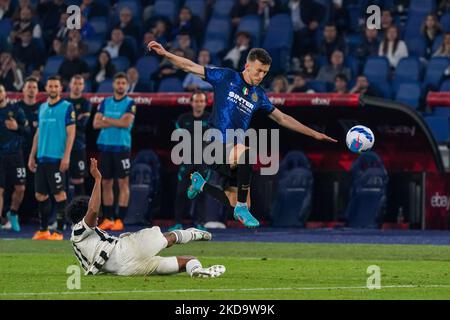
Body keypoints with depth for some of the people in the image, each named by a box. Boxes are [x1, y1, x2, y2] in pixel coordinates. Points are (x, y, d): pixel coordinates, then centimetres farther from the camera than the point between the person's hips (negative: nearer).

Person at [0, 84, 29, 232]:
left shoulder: (15, 109, 3)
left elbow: (27, 129, 4)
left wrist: (17, 127, -15)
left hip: (15, 154, 1)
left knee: (20, 188, 3)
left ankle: (13, 214, 28)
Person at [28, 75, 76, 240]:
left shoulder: (67, 107, -4)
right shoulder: (42, 107, 14)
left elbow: (71, 133, -8)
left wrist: (66, 156, -16)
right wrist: (32, 156, 14)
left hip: (57, 158, -6)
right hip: (42, 158, 6)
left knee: (59, 194, -4)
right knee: (40, 194, 8)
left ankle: (59, 231, -1)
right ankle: (43, 230, 17)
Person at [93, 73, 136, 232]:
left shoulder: (130, 103, -1)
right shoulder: (105, 102, 12)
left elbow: (126, 122, -15)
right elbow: (96, 123, 3)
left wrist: (106, 120, -7)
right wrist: (116, 122, -9)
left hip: (122, 147, -4)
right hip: (105, 147, 4)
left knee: (123, 183, -4)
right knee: (106, 183, 6)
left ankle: (120, 220, -4)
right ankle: (108, 219, 13)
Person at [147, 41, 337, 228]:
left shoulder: (258, 95, 13)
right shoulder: (226, 77, 0)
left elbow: (282, 119, 22)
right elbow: (191, 67, 2)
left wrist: (314, 134, 22)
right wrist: (165, 54, -8)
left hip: (234, 148, 6)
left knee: (235, 206, 5)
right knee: (246, 155, -38)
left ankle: (200, 183, 33)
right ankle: (242, 209, -22)